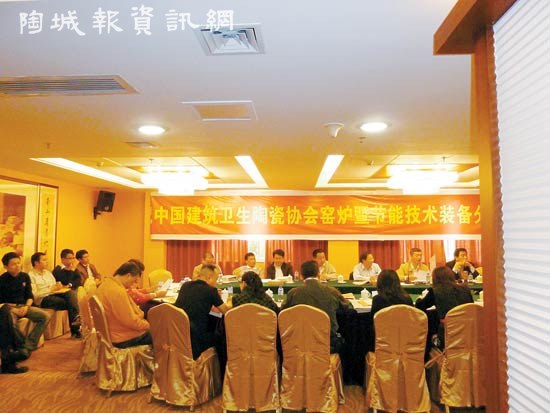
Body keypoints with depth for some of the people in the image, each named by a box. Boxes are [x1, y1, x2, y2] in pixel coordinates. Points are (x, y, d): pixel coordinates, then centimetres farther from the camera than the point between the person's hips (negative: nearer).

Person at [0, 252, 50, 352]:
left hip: (23, 306, 5)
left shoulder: (25, 276, 8)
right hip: (9, 307, -4)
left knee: (45, 317, -17)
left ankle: (29, 344, -16)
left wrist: (26, 306, -8)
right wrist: (13, 309, -18)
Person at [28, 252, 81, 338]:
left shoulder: (48, 273, 24)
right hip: (42, 300, -6)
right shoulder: (31, 275, -2)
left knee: (71, 292, -26)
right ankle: (75, 328, -21)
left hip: (54, 295, 6)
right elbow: (34, 295, -12)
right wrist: (50, 290, -13)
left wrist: (58, 286, -1)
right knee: (69, 303, -28)